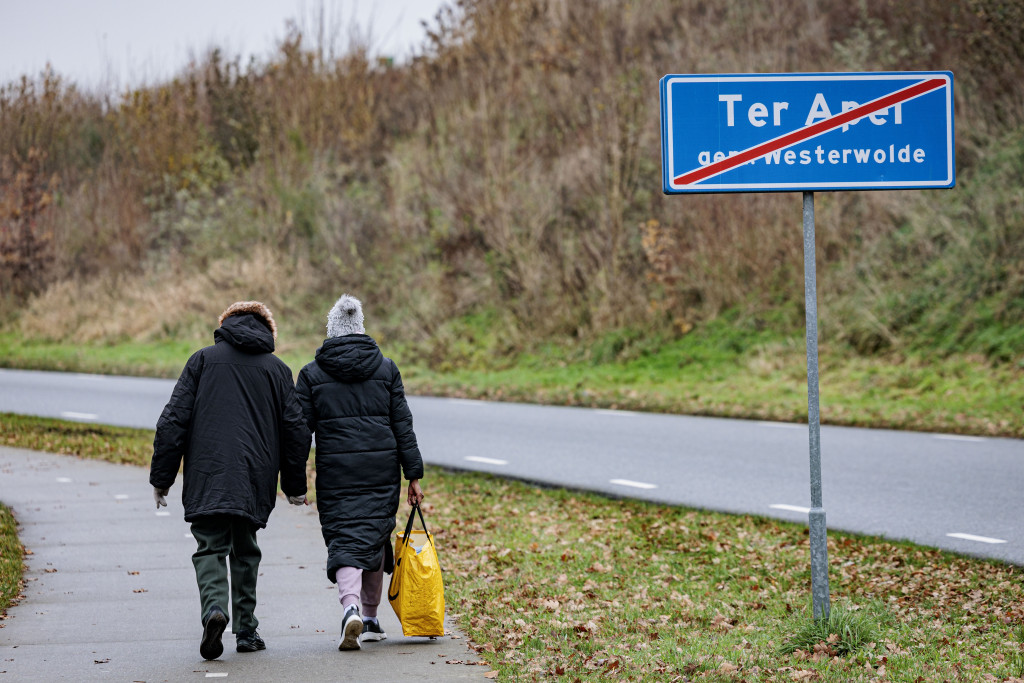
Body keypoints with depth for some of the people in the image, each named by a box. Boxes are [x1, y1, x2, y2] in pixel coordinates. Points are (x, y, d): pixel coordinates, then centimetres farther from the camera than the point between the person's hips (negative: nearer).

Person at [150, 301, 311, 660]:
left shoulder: (203, 360, 6)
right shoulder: (278, 370, 10)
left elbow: (174, 420, 0)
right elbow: (295, 431, 10)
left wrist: (161, 477, 3)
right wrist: (295, 485, 19)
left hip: (207, 476, -2)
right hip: (255, 480, 2)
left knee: (210, 547, -1)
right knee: (245, 550, 15)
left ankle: (214, 607, -27)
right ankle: (246, 630, 14)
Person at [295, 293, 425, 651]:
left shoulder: (312, 373, 2)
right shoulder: (386, 368, 5)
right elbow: (402, 424, 4)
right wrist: (413, 474, 6)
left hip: (335, 471, -2)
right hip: (382, 469, 2)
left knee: (344, 539, -2)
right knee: (374, 535, 14)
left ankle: (351, 607, -27)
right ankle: (370, 618, 23)